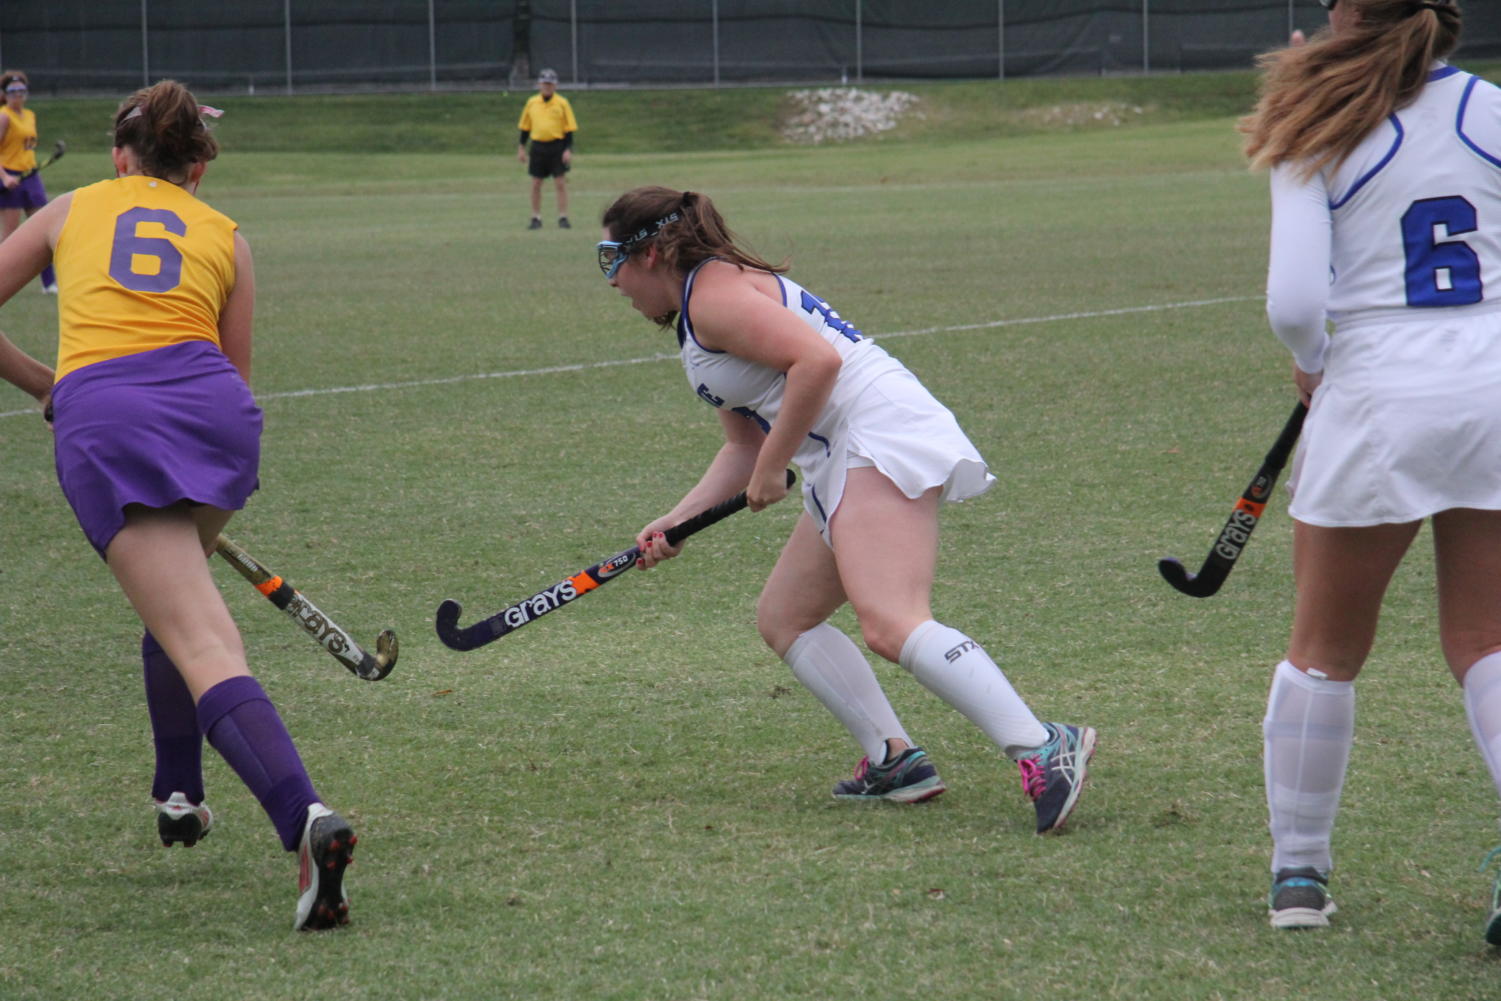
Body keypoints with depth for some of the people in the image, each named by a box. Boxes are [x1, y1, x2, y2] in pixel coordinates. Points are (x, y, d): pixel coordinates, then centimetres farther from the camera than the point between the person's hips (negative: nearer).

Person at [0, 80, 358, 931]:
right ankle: (181, 796, 38)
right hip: (214, 404, 3)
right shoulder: (225, 237, 25)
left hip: (100, 418, -3)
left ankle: (306, 819, -33)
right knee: (176, 607, 33)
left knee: (206, 649, -14)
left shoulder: (73, 211, 24)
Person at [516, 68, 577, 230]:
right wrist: (521, 147, 9)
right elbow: (525, 127, 13)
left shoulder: (562, 103, -2)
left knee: (560, 183, -4)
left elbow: (569, 128, -1)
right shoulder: (531, 102, 6)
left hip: (557, 146, -3)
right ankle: (536, 218, 13)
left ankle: (563, 218, 1)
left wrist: (568, 150, -9)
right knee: (536, 184, 5)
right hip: (538, 147, 3)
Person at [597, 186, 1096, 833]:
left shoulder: (712, 294, -7)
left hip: (883, 437, -11)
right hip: (845, 465, 11)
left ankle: (1043, 751, -33)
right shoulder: (696, 321, 26)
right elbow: (745, 446, 28)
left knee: (891, 627, -25)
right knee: (783, 619, 15)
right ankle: (893, 761, 5)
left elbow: (816, 360, -20)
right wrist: (675, 523, 18)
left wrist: (771, 469, -13)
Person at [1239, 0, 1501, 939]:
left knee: (1326, 648, 15)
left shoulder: (1318, 140, -4)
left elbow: (1294, 303, -12)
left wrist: (1313, 365, 9)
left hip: (1378, 398, -2)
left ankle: (1299, 870, 22)